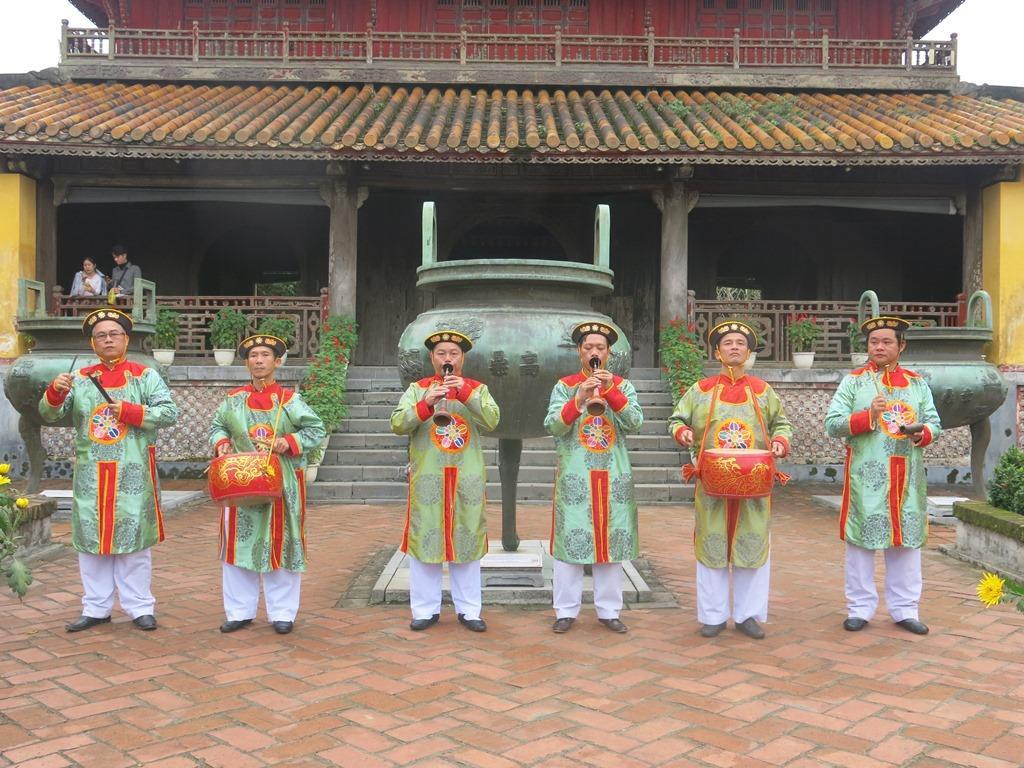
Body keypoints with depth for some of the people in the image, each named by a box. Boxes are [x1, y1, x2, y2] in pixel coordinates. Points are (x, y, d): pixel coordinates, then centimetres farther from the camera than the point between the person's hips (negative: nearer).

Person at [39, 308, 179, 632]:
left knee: (132, 536, 1)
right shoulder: (80, 378, 10)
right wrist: (55, 392, -17)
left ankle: (140, 607, 10)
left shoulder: (145, 376, 3)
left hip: (132, 473, -3)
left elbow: (169, 412, -5)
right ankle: (96, 608, 17)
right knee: (91, 538, 7)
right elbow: (49, 414, 3)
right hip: (91, 474, 3)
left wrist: (131, 411, -16)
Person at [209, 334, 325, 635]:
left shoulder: (289, 399, -3)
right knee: (239, 544, 6)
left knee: (281, 545, 2)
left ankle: (282, 613, 13)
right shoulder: (233, 399, 6)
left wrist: (290, 442, -17)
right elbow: (217, 427, 16)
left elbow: (317, 430, -3)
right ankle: (240, 611, 19)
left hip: (281, 484, -2)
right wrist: (221, 444, -4)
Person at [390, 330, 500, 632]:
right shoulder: (418, 389, 7)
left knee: (467, 541, 5)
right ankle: (426, 610, 13)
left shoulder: (477, 389, 9)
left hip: (467, 479, 1)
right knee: (425, 540, 1)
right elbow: (397, 424, -6)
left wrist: (466, 393, -18)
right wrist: (426, 405, -20)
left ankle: (468, 610, 15)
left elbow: (492, 421, -8)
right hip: (427, 479, 0)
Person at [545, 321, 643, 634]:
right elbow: (552, 426, -7)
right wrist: (579, 400, -21)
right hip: (575, 477, -2)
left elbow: (635, 423, -6)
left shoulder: (623, 386, 9)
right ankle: (566, 611, 9)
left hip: (614, 478, 2)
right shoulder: (565, 386, 5)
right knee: (571, 540, -1)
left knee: (611, 542, 5)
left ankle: (608, 611, 16)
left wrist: (610, 391, -17)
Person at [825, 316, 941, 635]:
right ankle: (860, 609, 13)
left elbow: (935, 424, 11)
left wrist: (921, 433, -12)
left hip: (907, 478, 3)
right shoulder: (853, 381, 2)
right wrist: (868, 415, -18)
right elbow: (832, 424, -4)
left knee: (906, 541, 8)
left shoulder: (917, 383, 11)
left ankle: (905, 610, 19)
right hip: (866, 478, -3)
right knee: (861, 541, 2)